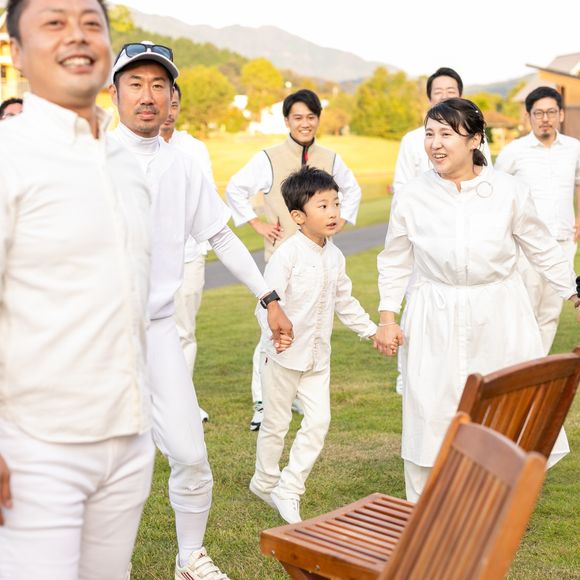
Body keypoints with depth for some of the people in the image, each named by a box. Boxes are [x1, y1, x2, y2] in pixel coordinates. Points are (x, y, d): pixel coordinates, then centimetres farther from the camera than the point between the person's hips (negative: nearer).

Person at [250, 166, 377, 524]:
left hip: (318, 356, 6)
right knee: (277, 423, 8)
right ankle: (265, 481, 30)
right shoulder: (288, 254, -16)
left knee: (319, 421, 0)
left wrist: (372, 331, 19)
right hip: (284, 355, -6)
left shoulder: (335, 256, 6)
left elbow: (345, 302, 18)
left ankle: (288, 490, 11)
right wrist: (275, 335, -36)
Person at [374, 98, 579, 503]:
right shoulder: (413, 197, -4)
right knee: (432, 418, 3)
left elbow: (543, 249, 8)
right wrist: (388, 317, 2)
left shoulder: (509, 192, -5)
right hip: (436, 323, 0)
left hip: (500, 319, 1)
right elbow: (395, 262, 8)